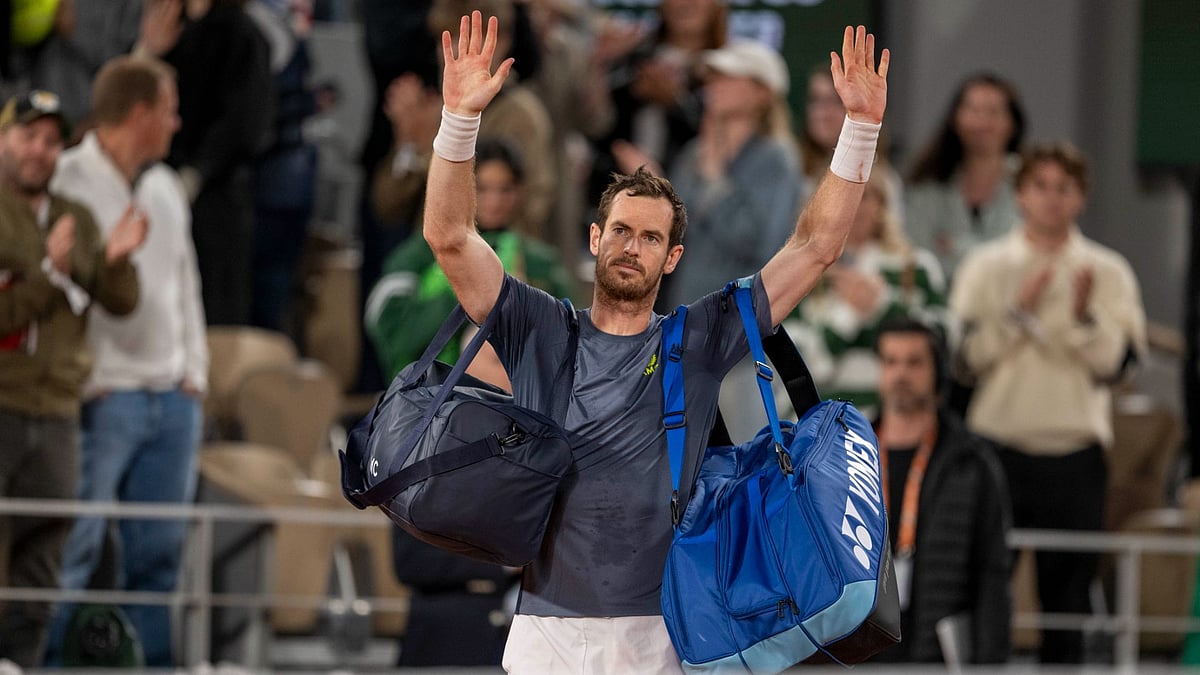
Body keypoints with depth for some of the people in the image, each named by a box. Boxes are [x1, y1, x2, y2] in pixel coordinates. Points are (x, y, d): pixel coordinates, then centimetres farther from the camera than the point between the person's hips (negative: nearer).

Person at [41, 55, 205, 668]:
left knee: (159, 554, 7)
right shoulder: (66, 182, -8)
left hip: (172, 399, 7)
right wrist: (90, 381, -15)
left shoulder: (166, 187, 16)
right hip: (103, 398, -7)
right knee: (73, 553, -8)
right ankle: (50, 668, -4)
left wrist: (194, 372, 13)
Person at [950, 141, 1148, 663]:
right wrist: (1018, 312, -14)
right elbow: (967, 355, -6)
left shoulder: (1107, 273, 5)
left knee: (1069, 587, 3)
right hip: (998, 446, 0)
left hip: (1075, 457, 0)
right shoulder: (987, 267, 5)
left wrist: (1085, 316, -19)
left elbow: (1116, 363, -4)